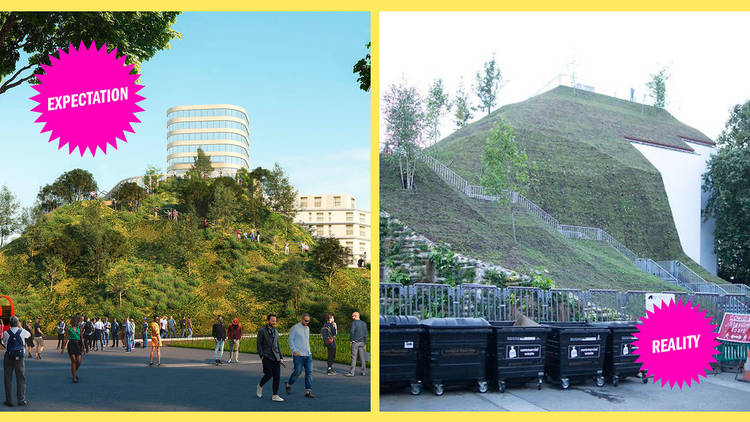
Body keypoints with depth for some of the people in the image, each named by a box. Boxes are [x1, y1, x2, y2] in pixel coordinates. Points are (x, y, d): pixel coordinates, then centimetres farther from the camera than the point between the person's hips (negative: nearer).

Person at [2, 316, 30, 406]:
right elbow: (29, 334, 18)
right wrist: (20, 327, 23)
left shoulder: (6, 333, -7)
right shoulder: (22, 332, -4)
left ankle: (8, 400, 11)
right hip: (19, 358, 0)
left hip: (8, 357, 0)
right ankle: (21, 400, 8)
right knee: (21, 378, 7)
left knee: (8, 379, 8)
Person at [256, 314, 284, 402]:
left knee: (277, 376, -3)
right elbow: (258, 344, -2)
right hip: (266, 357, -5)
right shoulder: (262, 331, 1)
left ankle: (275, 395, 3)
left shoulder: (276, 332, 18)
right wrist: (261, 355, -11)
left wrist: (281, 357, 15)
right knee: (269, 374, -14)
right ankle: (260, 386, 16)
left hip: (276, 358, 5)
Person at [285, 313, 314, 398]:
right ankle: (288, 385, 23)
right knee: (297, 372, -3)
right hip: (298, 355, -6)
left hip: (308, 355, 6)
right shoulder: (294, 328, -6)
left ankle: (308, 391, -3)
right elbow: (290, 341, -7)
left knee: (309, 372, -3)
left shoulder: (307, 328, 15)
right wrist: (294, 350, -16)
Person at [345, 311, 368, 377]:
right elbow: (365, 334, 13)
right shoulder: (364, 323, 11)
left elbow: (352, 331, -19)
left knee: (354, 357, -6)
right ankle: (363, 372, 11)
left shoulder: (354, 322, -9)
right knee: (362, 357, 8)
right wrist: (365, 344, 17)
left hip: (355, 342, -6)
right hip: (362, 342, 6)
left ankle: (351, 372, -7)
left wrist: (350, 340, -6)